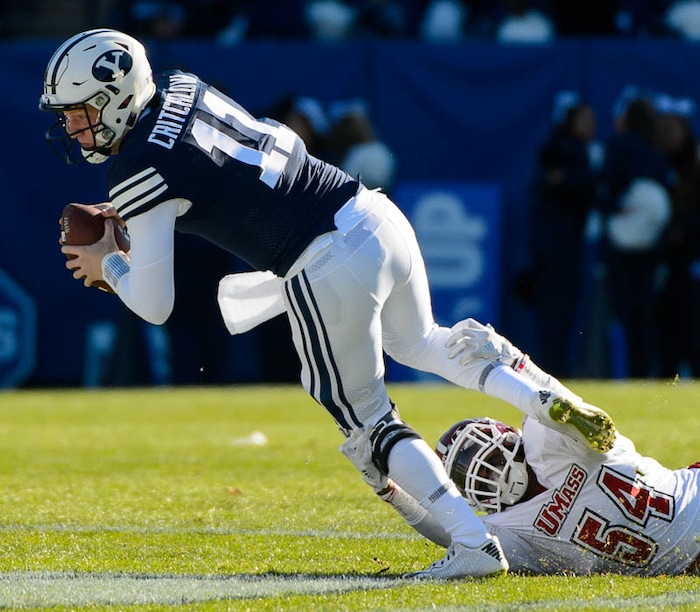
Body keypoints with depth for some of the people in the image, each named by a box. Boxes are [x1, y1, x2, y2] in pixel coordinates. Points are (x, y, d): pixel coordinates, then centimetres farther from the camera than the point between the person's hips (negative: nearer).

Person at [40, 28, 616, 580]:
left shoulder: (138, 171, -10)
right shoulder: (176, 87, 11)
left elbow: (153, 306, -7)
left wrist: (108, 264, 15)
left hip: (330, 270, -8)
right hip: (381, 218, 8)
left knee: (368, 423, 7)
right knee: (421, 343, 35)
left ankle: (473, 543, -1)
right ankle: (550, 403, 21)